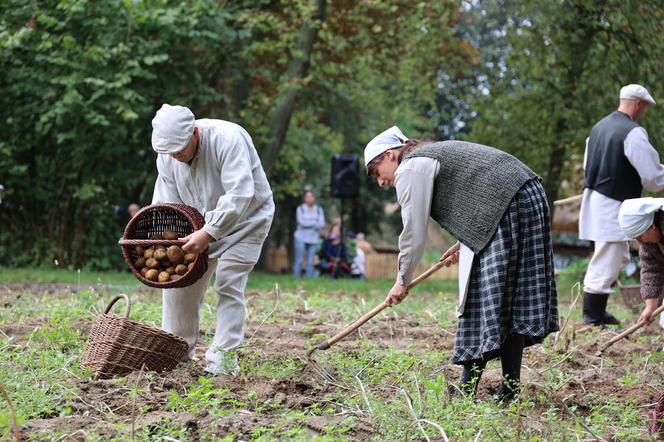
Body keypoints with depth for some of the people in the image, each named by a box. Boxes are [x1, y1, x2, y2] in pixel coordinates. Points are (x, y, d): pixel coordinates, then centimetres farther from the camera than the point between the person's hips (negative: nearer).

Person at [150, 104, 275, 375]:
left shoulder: (227, 139, -31)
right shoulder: (167, 155, -10)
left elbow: (239, 194, -38)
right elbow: (165, 204, -4)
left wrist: (208, 233, -42)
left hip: (244, 220, -6)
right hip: (201, 224, 6)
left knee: (228, 285, -15)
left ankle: (224, 361, -12)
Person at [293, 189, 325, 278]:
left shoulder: (319, 210, 9)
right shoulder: (300, 209, 3)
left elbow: (322, 224, -2)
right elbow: (301, 222, -10)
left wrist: (308, 224, -10)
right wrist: (315, 222, -4)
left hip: (313, 238, 2)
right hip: (301, 238, -2)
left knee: (310, 262, -1)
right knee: (299, 260, -7)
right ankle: (296, 278, -6)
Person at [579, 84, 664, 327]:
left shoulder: (600, 126, 13)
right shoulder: (633, 133, -15)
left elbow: (588, 164, 22)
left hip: (594, 198, 9)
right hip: (613, 205, -9)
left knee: (619, 256, 19)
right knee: (606, 262, -5)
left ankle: (596, 311, 21)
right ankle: (593, 317, -2)